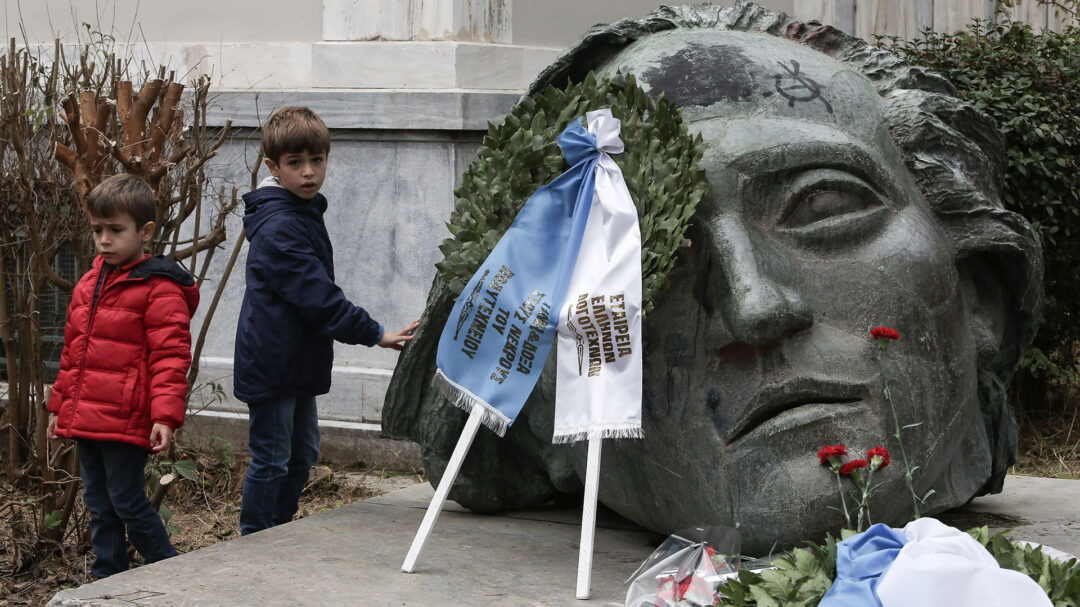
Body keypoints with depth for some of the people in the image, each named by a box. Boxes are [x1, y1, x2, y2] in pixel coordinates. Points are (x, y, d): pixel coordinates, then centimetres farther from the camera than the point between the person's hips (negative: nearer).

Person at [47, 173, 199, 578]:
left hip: (126, 421, -8)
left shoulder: (158, 289, -11)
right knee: (99, 505, 13)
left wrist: (165, 415, -22)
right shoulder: (88, 285, 14)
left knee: (127, 502, -3)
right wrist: (60, 405, 23)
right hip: (85, 419, 8)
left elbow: (170, 357, -15)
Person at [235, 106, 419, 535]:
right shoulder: (279, 227, -21)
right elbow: (318, 297, -24)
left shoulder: (305, 214, 12)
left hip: (298, 363, 10)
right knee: (270, 461, -1)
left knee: (301, 456, 18)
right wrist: (374, 334, -19)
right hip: (272, 364, -10)